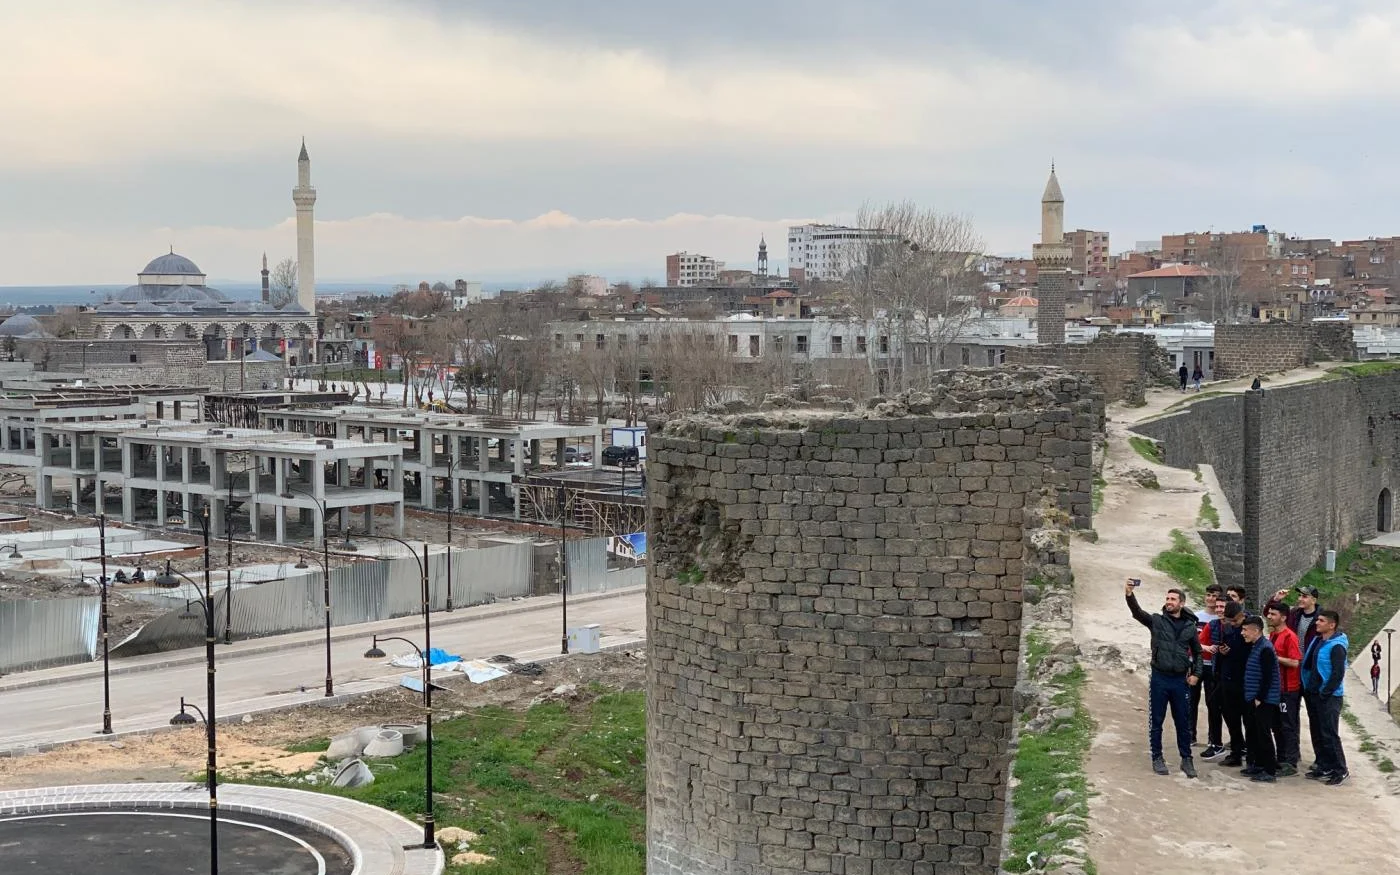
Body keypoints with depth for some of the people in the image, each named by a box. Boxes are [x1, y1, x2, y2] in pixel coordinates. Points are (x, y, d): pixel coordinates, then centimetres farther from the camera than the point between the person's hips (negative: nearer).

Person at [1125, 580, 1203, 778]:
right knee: (1156, 722, 5)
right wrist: (1129, 595, -37)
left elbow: (1197, 651, 16)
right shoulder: (1156, 620, -1)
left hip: (1180, 680, 1)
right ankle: (1157, 758, 16)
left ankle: (1186, 759, 18)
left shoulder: (1190, 626, 6)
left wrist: (1196, 674, 5)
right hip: (1159, 679, -1)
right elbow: (1137, 612, -18)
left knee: (1183, 723, 7)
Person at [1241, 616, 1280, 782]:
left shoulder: (1265, 649, -17)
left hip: (1263, 701, -10)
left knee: (1263, 734, -6)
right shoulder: (1255, 647, 13)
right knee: (1254, 733, 14)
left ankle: (1270, 770, -3)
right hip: (1253, 700, 10)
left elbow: (1268, 677, -19)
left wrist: (1260, 698, -17)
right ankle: (1258, 765, 23)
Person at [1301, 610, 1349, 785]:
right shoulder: (1317, 641, 9)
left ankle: (1340, 770, 3)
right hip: (1313, 694, 9)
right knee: (1317, 733, 13)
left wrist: (1325, 693, -17)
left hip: (1328, 697, -9)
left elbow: (1338, 673, -20)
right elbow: (1307, 665, 18)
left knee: (1329, 734, -5)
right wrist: (1308, 689, 12)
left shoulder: (1336, 646, -16)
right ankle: (1324, 767, 22)